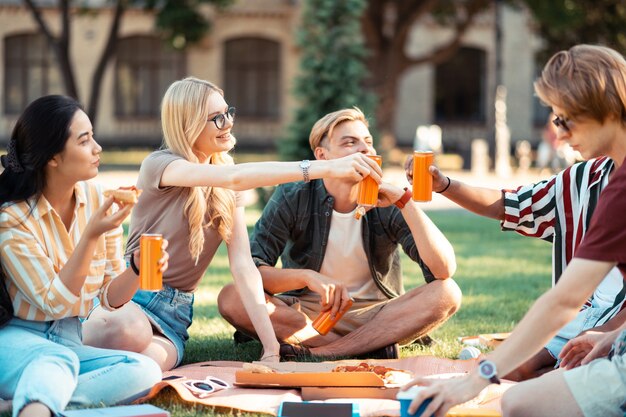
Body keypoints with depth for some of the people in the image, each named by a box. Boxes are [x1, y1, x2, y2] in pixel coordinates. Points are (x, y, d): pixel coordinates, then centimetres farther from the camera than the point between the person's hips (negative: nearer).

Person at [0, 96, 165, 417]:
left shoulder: (95, 198, 2)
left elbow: (109, 296, 6)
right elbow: (56, 303, -15)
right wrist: (91, 236, -24)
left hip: (69, 343, 6)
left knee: (144, 371, -23)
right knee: (58, 359, -38)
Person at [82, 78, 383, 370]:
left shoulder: (227, 192, 9)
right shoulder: (158, 166, -10)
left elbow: (243, 265, 1)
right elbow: (234, 177, -27)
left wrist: (271, 347, -12)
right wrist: (327, 168, -34)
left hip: (177, 313, 4)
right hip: (131, 295, -4)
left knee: (155, 360, -34)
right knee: (132, 333, -41)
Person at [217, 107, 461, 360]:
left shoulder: (388, 206, -6)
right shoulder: (292, 198, -7)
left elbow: (444, 269, -19)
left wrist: (405, 200, -24)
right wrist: (307, 277, -32)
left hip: (375, 317, 1)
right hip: (305, 314, 0)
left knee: (447, 293, -25)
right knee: (231, 298, -26)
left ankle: (312, 353, -31)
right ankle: (370, 347, -26)